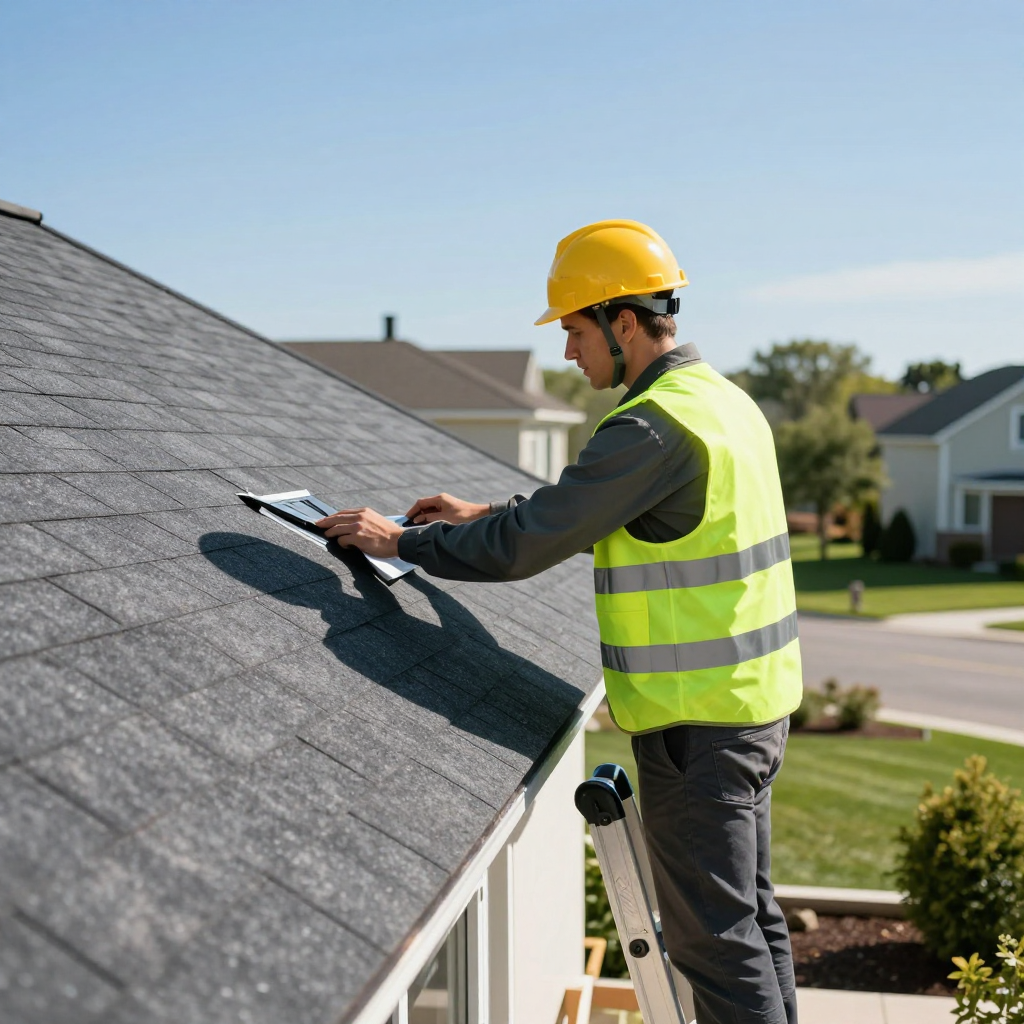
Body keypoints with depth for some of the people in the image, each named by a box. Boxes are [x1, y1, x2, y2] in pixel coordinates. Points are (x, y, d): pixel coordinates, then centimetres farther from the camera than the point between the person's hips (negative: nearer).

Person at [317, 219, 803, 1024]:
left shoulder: (655, 426, -21)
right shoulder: (723, 399, 11)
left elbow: (530, 543, -21)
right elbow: (599, 512, 21)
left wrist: (401, 541, -9)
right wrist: (485, 515, 17)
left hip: (696, 724, -10)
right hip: (755, 700, 10)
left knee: (715, 931, 3)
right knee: (751, 910, 20)